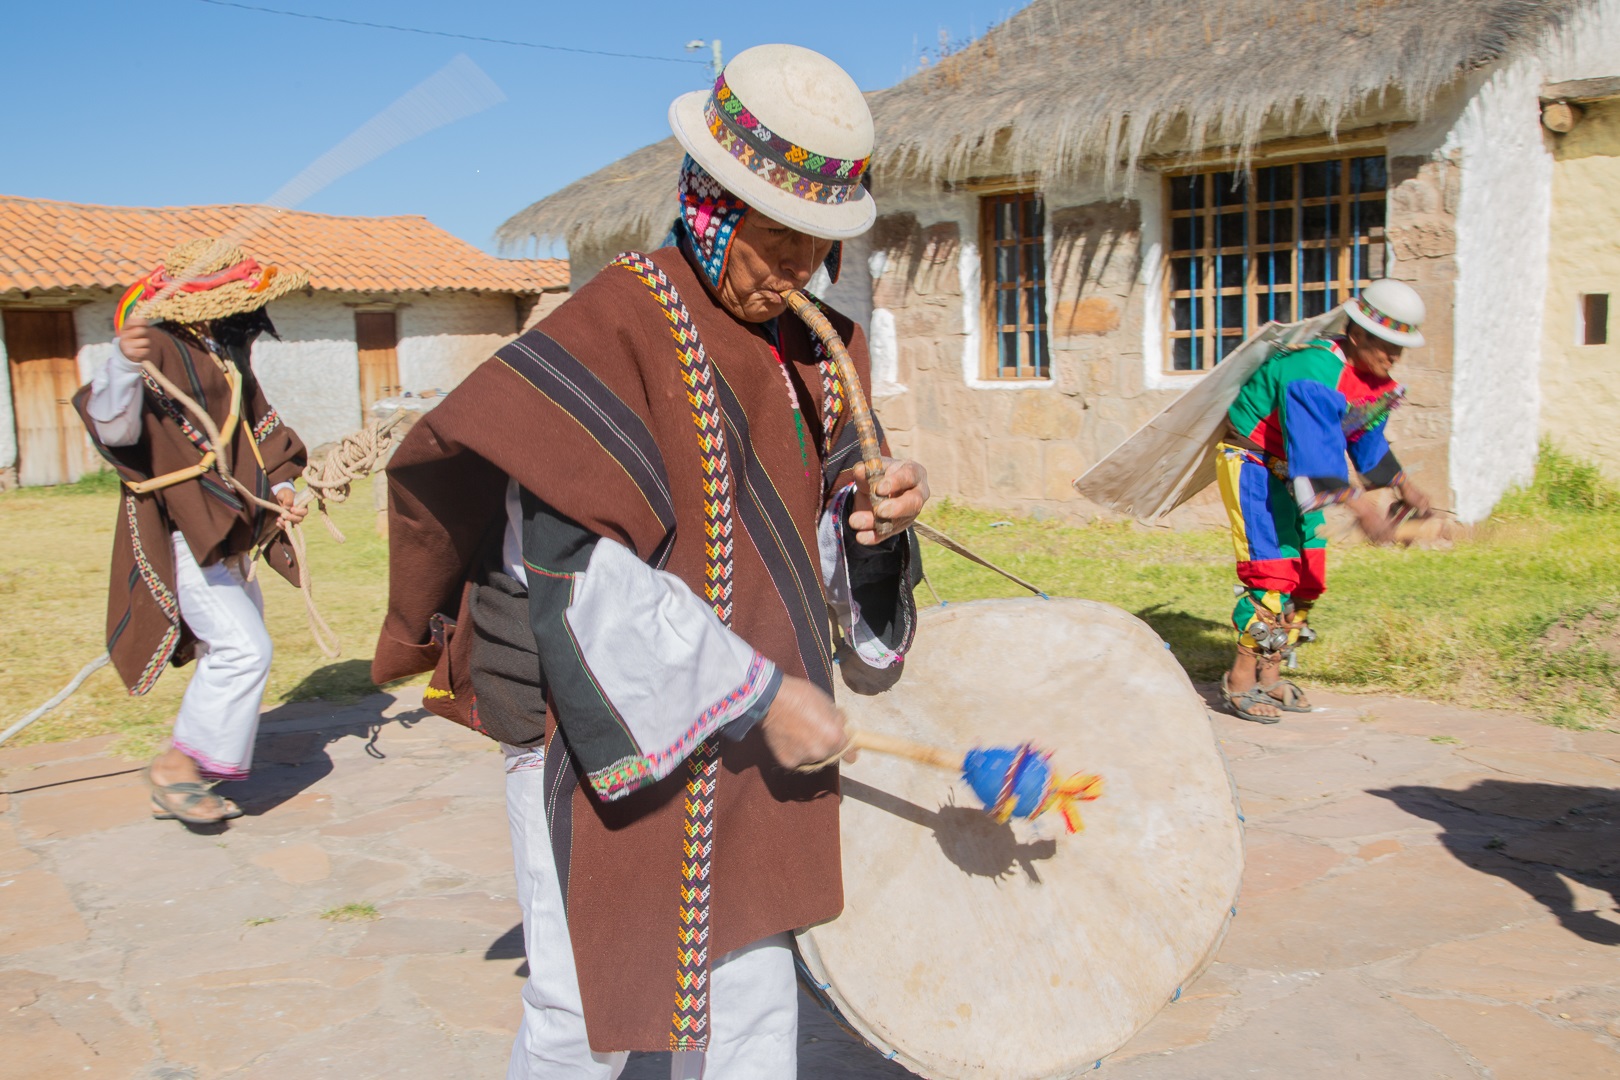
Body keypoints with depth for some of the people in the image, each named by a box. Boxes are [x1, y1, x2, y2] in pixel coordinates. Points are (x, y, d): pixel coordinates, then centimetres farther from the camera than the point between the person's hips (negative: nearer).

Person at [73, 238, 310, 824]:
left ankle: (183, 787, 26)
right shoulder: (162, 350, -16)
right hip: (181, 531, -10)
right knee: (243, 648, -17)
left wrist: (279, 487, 10)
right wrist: (124, 364, -50)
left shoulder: (227, 358, 13)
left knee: (227, 655, 15)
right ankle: (178, 764, -1)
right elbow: (114, 425, -31)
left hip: (227, 532, 10)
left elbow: (255, 429, 25)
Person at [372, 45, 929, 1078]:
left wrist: (877, 517, -12)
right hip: (612, 722, -6)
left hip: (747, 741, 7)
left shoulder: (822, 352, 7)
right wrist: (762, 694, -21)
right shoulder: (614, 327, -17)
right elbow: (588, 577, -22)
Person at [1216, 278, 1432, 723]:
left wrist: (1402, 485, 13)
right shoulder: (1314, 371, -30)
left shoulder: (1376, 379, 1)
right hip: (1253, 465, -9)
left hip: (1299, 476, 9)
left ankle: (1269, 674, 16)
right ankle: (1241, 678, -6)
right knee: (1272, 569, -16)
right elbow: (1316, 450, -38)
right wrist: (1360, 503, -44)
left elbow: (1367, 439, 18)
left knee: (1307, 573, 6)